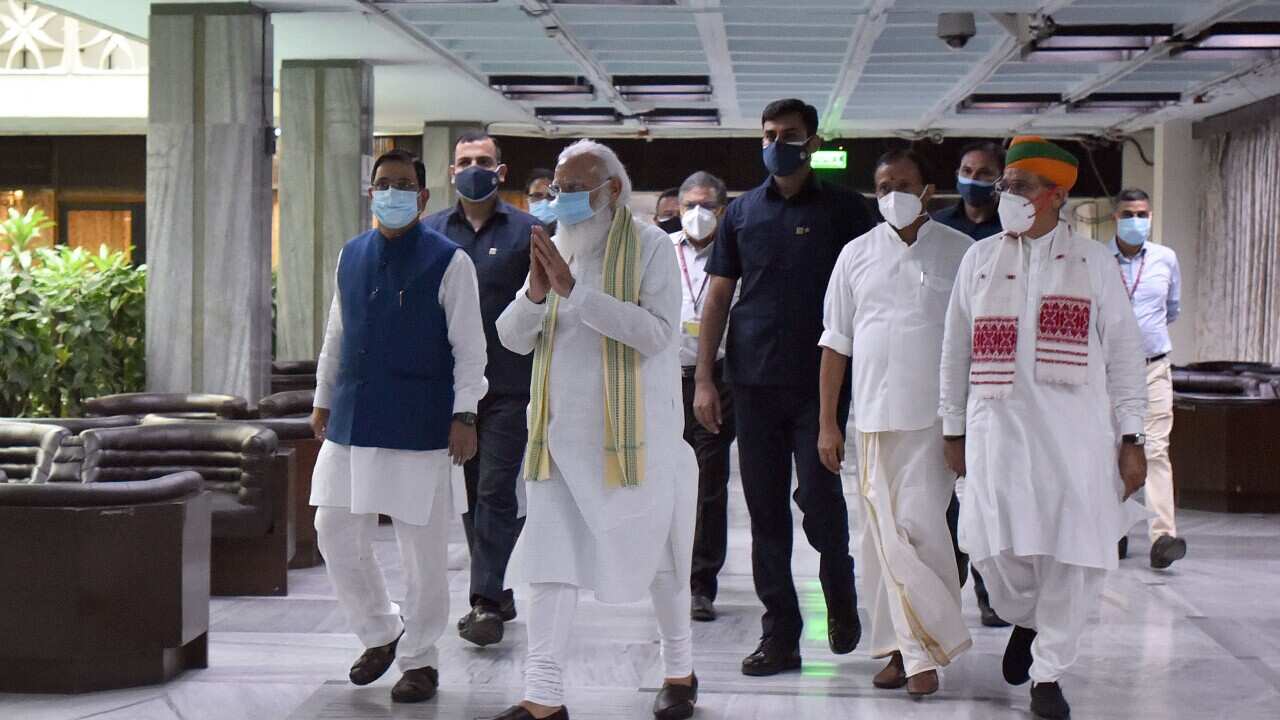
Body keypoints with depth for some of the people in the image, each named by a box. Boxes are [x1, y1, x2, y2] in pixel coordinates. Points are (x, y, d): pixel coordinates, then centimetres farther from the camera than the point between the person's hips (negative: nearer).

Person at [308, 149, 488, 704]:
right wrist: (323, 401, 19)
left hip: (418, 426, -5)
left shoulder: (448, 262, -4)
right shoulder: (350, 256, 11)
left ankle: (418, 658, 16)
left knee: (422, 547, 2)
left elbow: (469, 347, -6)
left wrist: (464, 414, -12)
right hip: (351, 423, 5)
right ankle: (380, 632, 27)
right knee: (336, 534, 7)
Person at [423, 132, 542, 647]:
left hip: (508, 384, -4)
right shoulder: (431, 233, 10)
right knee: (469, 493, 10)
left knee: (496, 491, -9)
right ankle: (498, 594, 21)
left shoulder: (527, 231, 2)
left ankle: (488, 603, -9)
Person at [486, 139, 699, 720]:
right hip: (562, 433, 4)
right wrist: (536, 294, -11)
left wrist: (574, 290, -24)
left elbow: (658, 333, -21)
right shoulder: (554, 249, 10)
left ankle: (680, 672, 29)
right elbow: (513, 338, 10)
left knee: (657, 558, 10)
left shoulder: (649, 246, -7)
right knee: (549, 560, -2)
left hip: (635, 433, -4)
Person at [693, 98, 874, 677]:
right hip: (754, 383, 3)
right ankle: (780, 634, 11)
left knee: (818, 494, -8)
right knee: (765, 510, 4)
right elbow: (718, 296, 11)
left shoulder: (842, 209, 4)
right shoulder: (743, 212, 11)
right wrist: (704, 378, 4)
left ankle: (839, 591, 21)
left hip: (821, 380, -3)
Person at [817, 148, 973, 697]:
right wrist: (827, 423, 7)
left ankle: (924, 648, -2)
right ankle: (903, 647, 15)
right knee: (881, 535, 5)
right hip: (873, 418, 3)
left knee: (918, 525, -13)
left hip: (936, 418, -3)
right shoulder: (857, 255, 9)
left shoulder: (960, 252, 2)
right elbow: (836, 342, 11)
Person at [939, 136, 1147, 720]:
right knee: (996, 549, -5)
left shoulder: (1093, 262, 7)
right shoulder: (979, 259, 11)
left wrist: (1131, 438, 2)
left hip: (1076, 434, -1)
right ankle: (1024, 618, 29)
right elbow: (955, 349, 14)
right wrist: (954, 429, 11)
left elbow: (1124, 353, 7)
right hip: (998, 428, 1)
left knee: (1072, 553, -2)